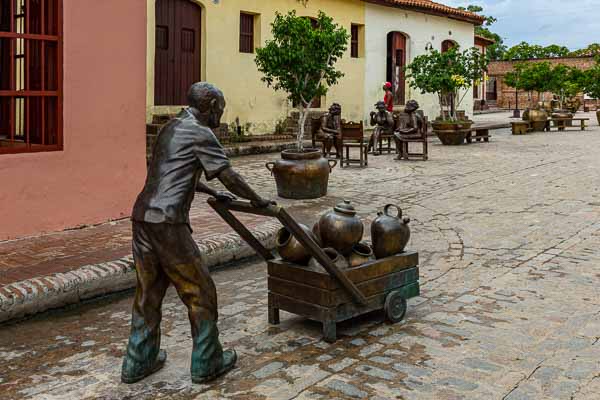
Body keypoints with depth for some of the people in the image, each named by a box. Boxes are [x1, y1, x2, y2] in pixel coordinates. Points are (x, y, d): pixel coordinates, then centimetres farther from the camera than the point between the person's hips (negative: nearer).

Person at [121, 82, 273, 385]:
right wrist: (257, 200, 11)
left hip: (142, 217, 9)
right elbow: (229, 177, -4)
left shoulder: (171, 128, 21)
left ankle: (138, 362, 26)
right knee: (199, 292, 5)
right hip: (168, 223, -9)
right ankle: (207, 363, 16)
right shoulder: (201, 134, -5)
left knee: (148, 292, 17)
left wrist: (214, 193, 40)